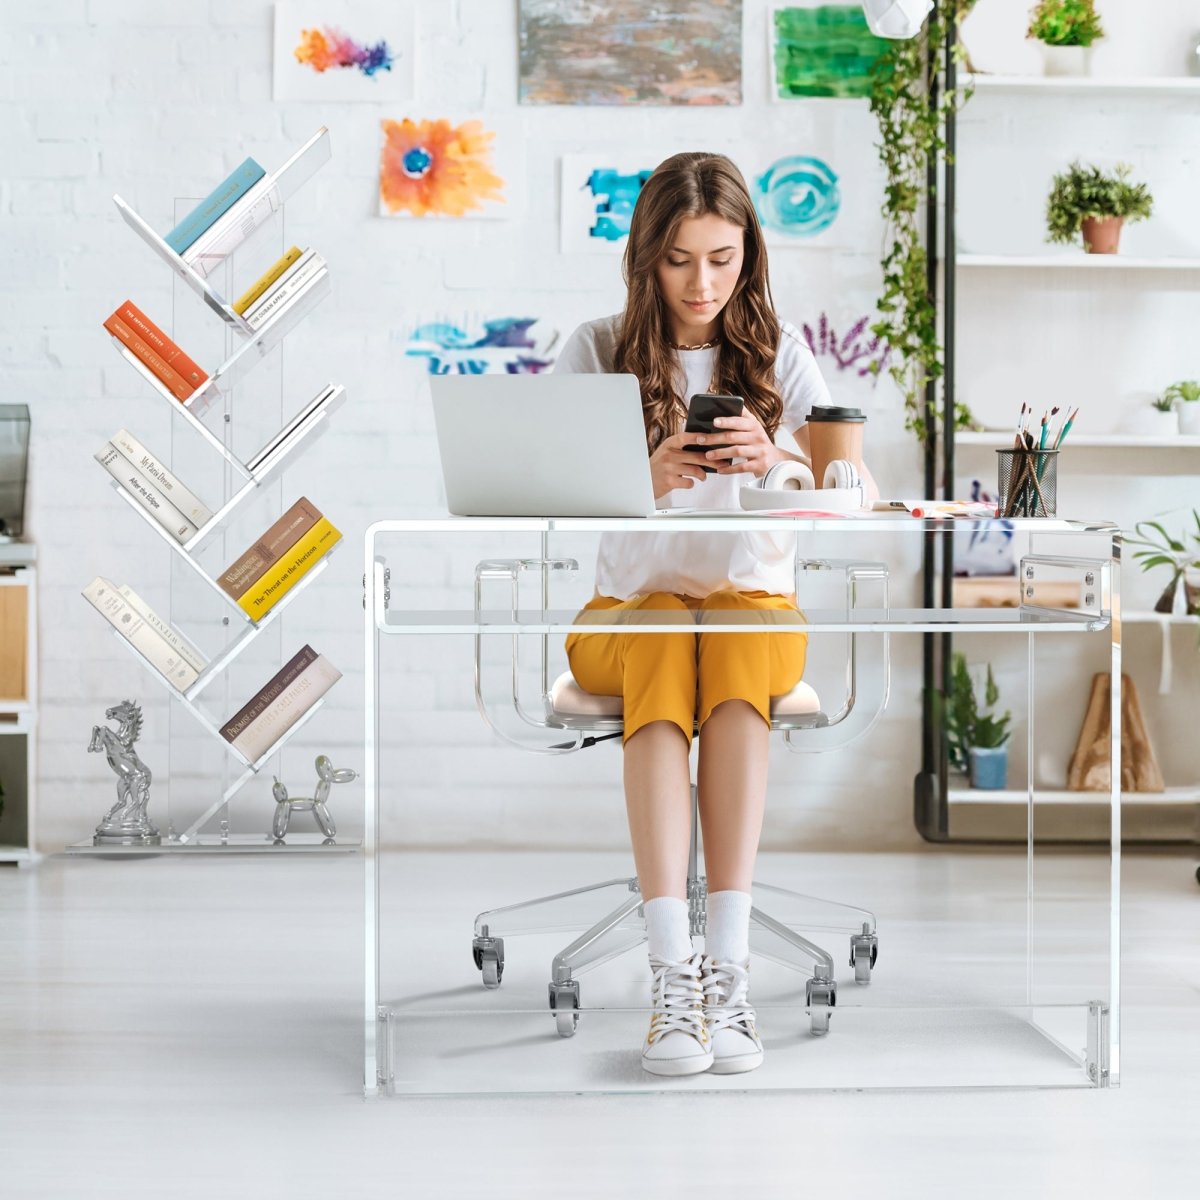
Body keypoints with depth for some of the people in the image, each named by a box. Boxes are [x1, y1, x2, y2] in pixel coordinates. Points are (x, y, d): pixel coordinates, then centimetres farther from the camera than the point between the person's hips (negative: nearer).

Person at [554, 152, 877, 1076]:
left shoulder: (779, 351, 4)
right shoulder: (598, 352, 1)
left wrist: (776, 459, -30)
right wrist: (644, 479, -31)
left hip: (756, 602, 1)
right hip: (627, 607, -1)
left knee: (737, 660, -35)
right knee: (664, 649, -35)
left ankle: (728, 966, -41)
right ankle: (673, 976, -43)